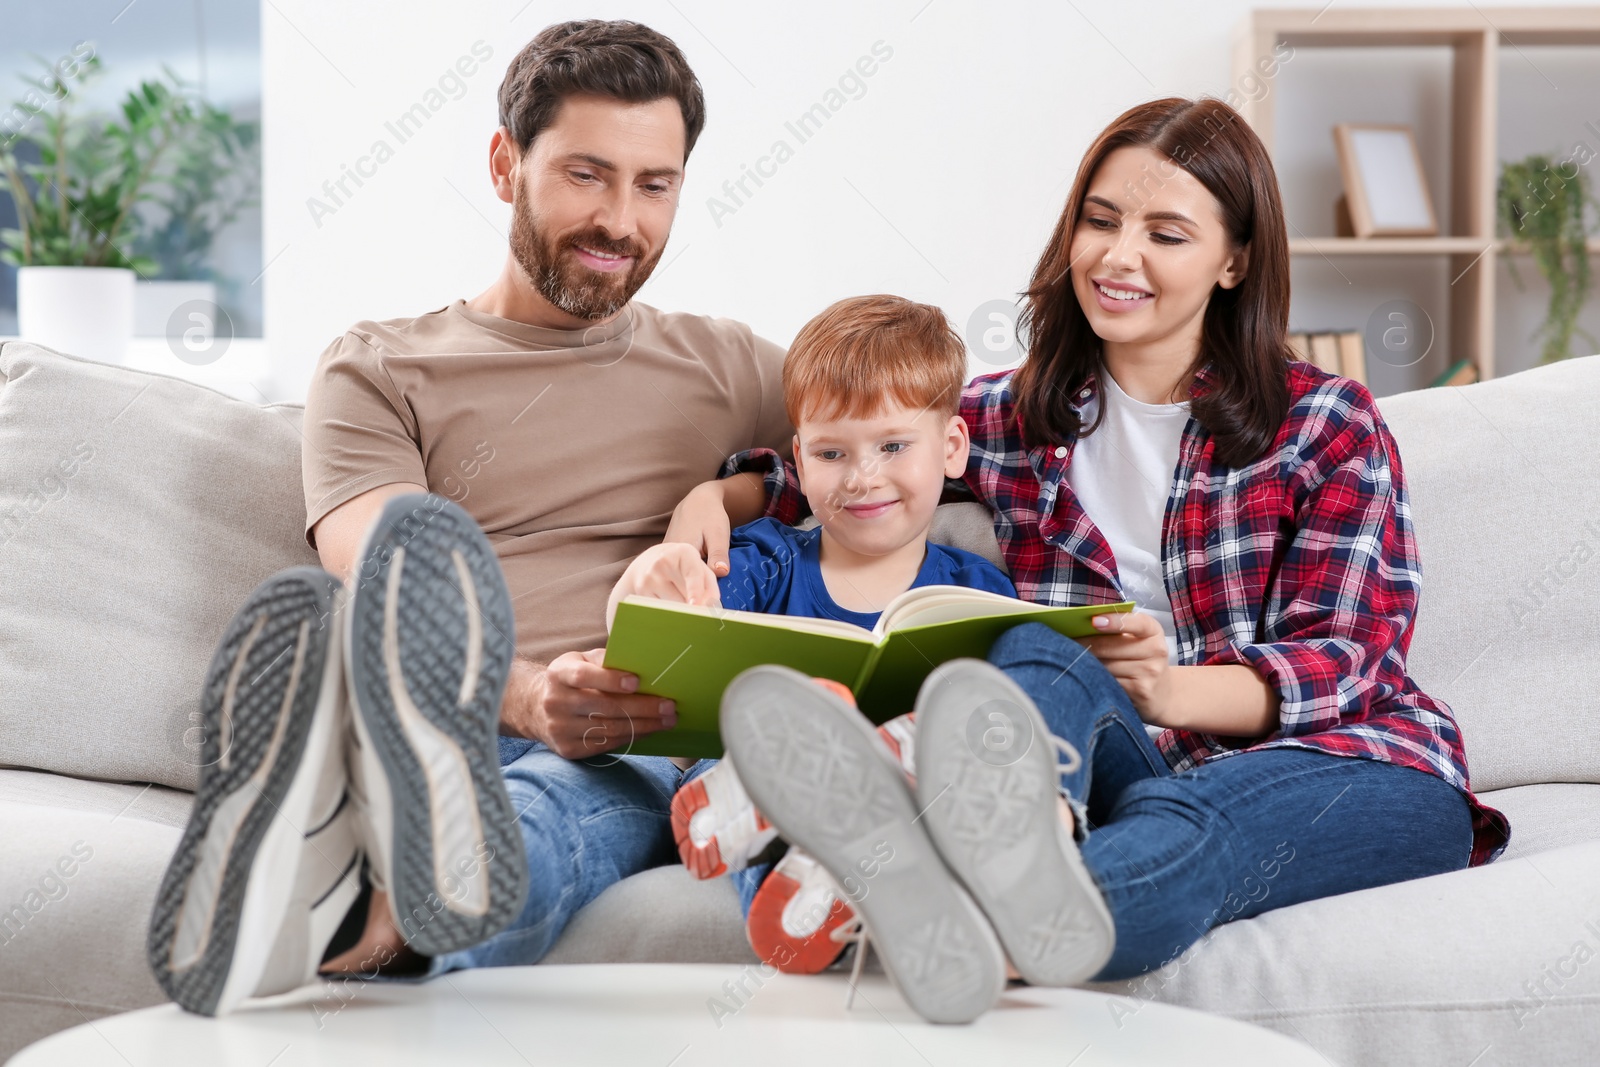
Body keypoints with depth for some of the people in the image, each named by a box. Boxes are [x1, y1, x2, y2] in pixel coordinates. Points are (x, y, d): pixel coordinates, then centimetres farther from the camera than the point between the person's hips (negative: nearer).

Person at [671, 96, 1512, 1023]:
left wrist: (1170, 688, -24)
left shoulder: (1329, 424, 9)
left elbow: (1346, 658, -2)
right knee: (1038, 657, -34)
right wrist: (718, 496, 6)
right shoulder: (1009, 418, 19)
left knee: (1183, 812, -39)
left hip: (1338, 762, -1)